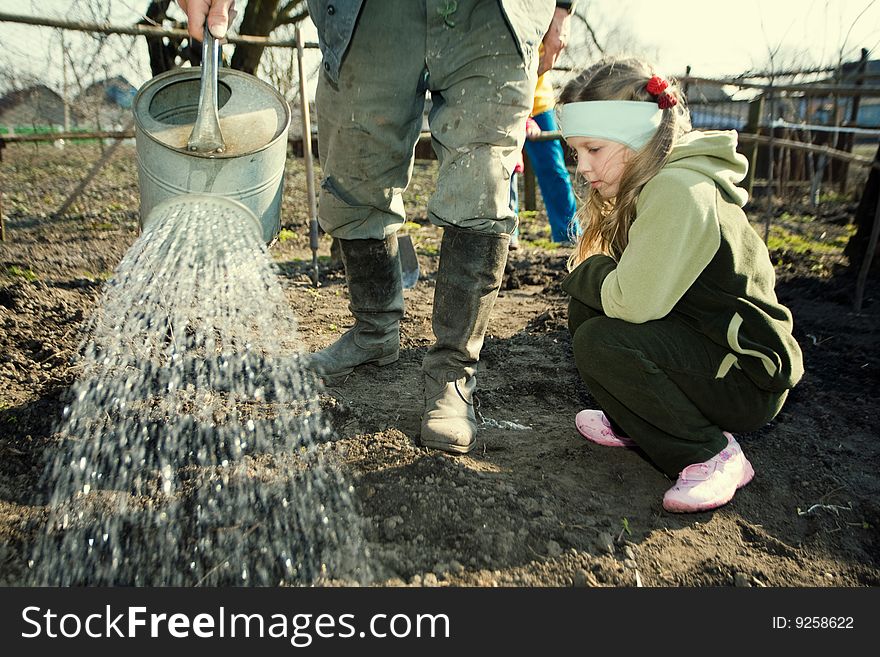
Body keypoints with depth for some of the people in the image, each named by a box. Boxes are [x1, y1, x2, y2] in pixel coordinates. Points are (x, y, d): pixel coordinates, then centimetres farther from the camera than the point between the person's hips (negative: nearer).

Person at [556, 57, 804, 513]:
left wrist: (587, 272, -13)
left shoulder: (680, 190, -25)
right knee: (587, 303, -1)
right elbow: (622, 289, 6)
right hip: (703, 341, 9)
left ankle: (713, 455, -7)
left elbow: (635, 300, -32)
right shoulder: (644, 187, 6)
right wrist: (592, 277, -14)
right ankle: (634, 425, 13)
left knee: (599, 342, -25)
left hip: (750, 377, -9)